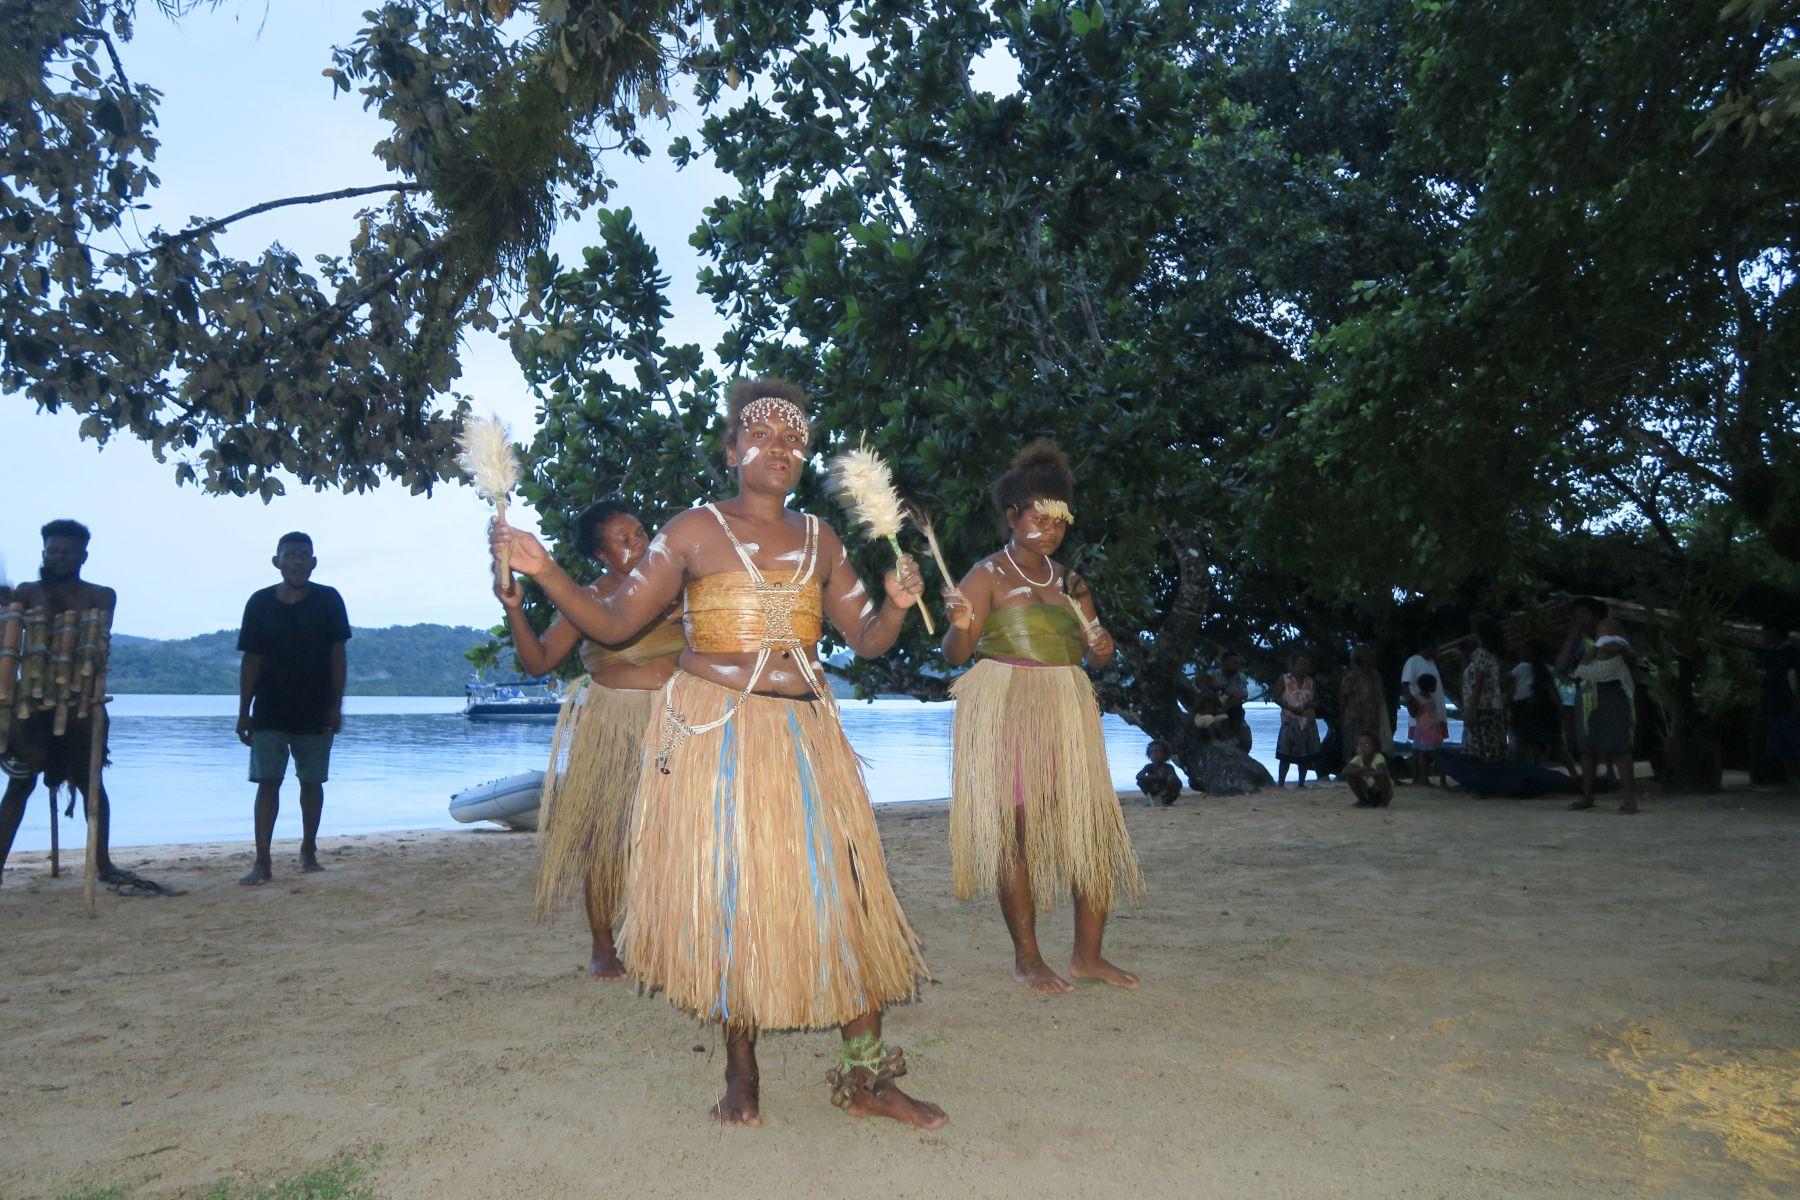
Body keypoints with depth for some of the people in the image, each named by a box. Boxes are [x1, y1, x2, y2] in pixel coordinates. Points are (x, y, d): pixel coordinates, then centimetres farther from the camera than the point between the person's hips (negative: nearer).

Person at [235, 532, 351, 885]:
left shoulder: (328, 600, -2)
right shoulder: (260, 603, 0)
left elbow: (337, 655, -1)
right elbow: (251, 660, 4)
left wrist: (336, 706, -6)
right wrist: (243, 713, 2)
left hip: (316, 713, 0)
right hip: (269, 713, 0)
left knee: (312, 781, 9)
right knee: (267, 782, -3)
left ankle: (308, 852, 24)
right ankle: (262, 863, -1)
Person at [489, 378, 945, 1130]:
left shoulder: (820, 542, 11)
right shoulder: (694, 531, 1)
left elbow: (867, 640, 12)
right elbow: (613, 623, -1)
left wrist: (897, 605, -8)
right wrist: (543, 571, -14)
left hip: (805, 736, 3)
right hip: (714, 734, -3)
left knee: (842, 896, 0)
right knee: (726, 898, 2)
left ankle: (865, 1077, 12)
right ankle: (740, 1078, 20)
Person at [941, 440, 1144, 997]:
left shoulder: (1069, 581, 16)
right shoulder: (987, 575, -3)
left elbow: (1095, 653, 22)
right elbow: (956, 653, -12)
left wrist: (1103, 647, -1)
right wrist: (960, 625, -34)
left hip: (1067, 712, 6)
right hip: (1005, 713, -6)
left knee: (1092, 825, 2)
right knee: (1016, 829, -3)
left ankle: (1088, 954, 13)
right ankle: (1026, 958, 10)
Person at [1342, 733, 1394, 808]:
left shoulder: (1379, 757, -26)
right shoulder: (1357, 759, -14)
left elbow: (1381, 771, -47)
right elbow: (1345, 770, -31)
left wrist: (1361, 772, -37)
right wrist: (1365, 769, -39)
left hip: (1383, 791, -4)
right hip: (1368, 791, 4)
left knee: (1379, 775, -35)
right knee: (1349, 774, -17)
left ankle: (1384, 801, -10)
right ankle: (1363, 800, 0)